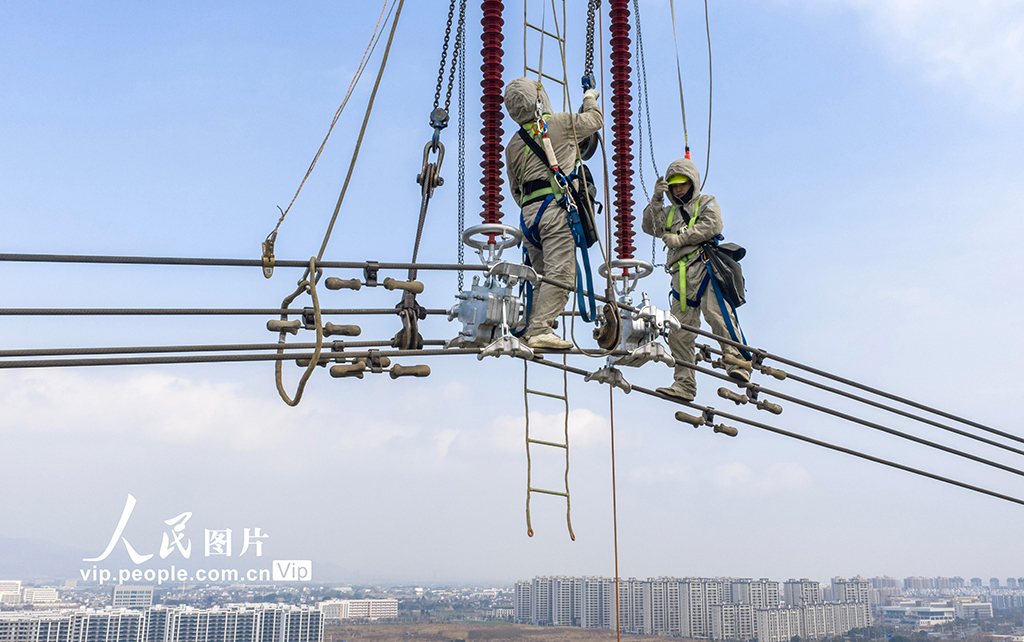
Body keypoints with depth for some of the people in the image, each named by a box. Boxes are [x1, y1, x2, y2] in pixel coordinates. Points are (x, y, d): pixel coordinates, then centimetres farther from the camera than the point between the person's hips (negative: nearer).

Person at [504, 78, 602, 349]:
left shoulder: (513, 146, 19)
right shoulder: (559, 124, 4)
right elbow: (594, 121, 19)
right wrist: (590, 99, 38)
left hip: (528, 210, 7)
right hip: (554, 206, -7)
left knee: (542, 275, 12)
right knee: (560, 273, -12)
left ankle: (532, 329, 7)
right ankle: (540, 330, -21)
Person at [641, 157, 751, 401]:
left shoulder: (706, 203, 18)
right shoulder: (669, 212, 31)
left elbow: (712, 226, -2)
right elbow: (650, 227, 13)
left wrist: (679, 238, -5)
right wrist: (656, 200, 1)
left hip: (704, 265, -4)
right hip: (681, 276, 4)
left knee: (716, 312, -26)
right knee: (679, 331, -3)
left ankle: (737, 361, -29)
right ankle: (685, 384, -2)